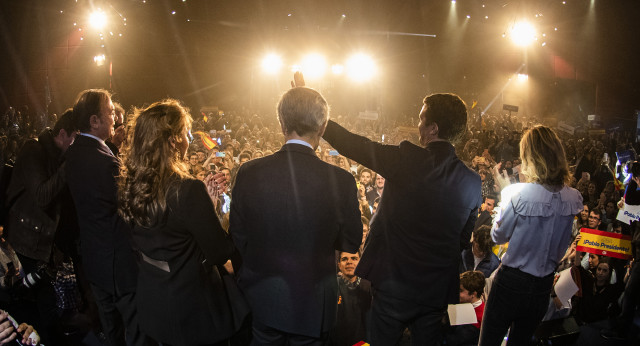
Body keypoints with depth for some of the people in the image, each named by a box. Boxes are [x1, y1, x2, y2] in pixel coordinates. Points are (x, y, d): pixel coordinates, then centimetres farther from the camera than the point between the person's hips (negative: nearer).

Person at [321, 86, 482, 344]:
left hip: (393, 285, -4)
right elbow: (463, 241, 5)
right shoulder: (472, 182, -4)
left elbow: (352, 145, -10)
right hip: (437, 291, 4)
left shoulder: (407, 160, -17)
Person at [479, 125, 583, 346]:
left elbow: (498, 236, -7)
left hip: (511, 282, -5)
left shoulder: (520, 195, -23)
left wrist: (505, 198, 4)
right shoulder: (573, 199, -6)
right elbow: (561, 249, 6)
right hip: (544, 287, 5)